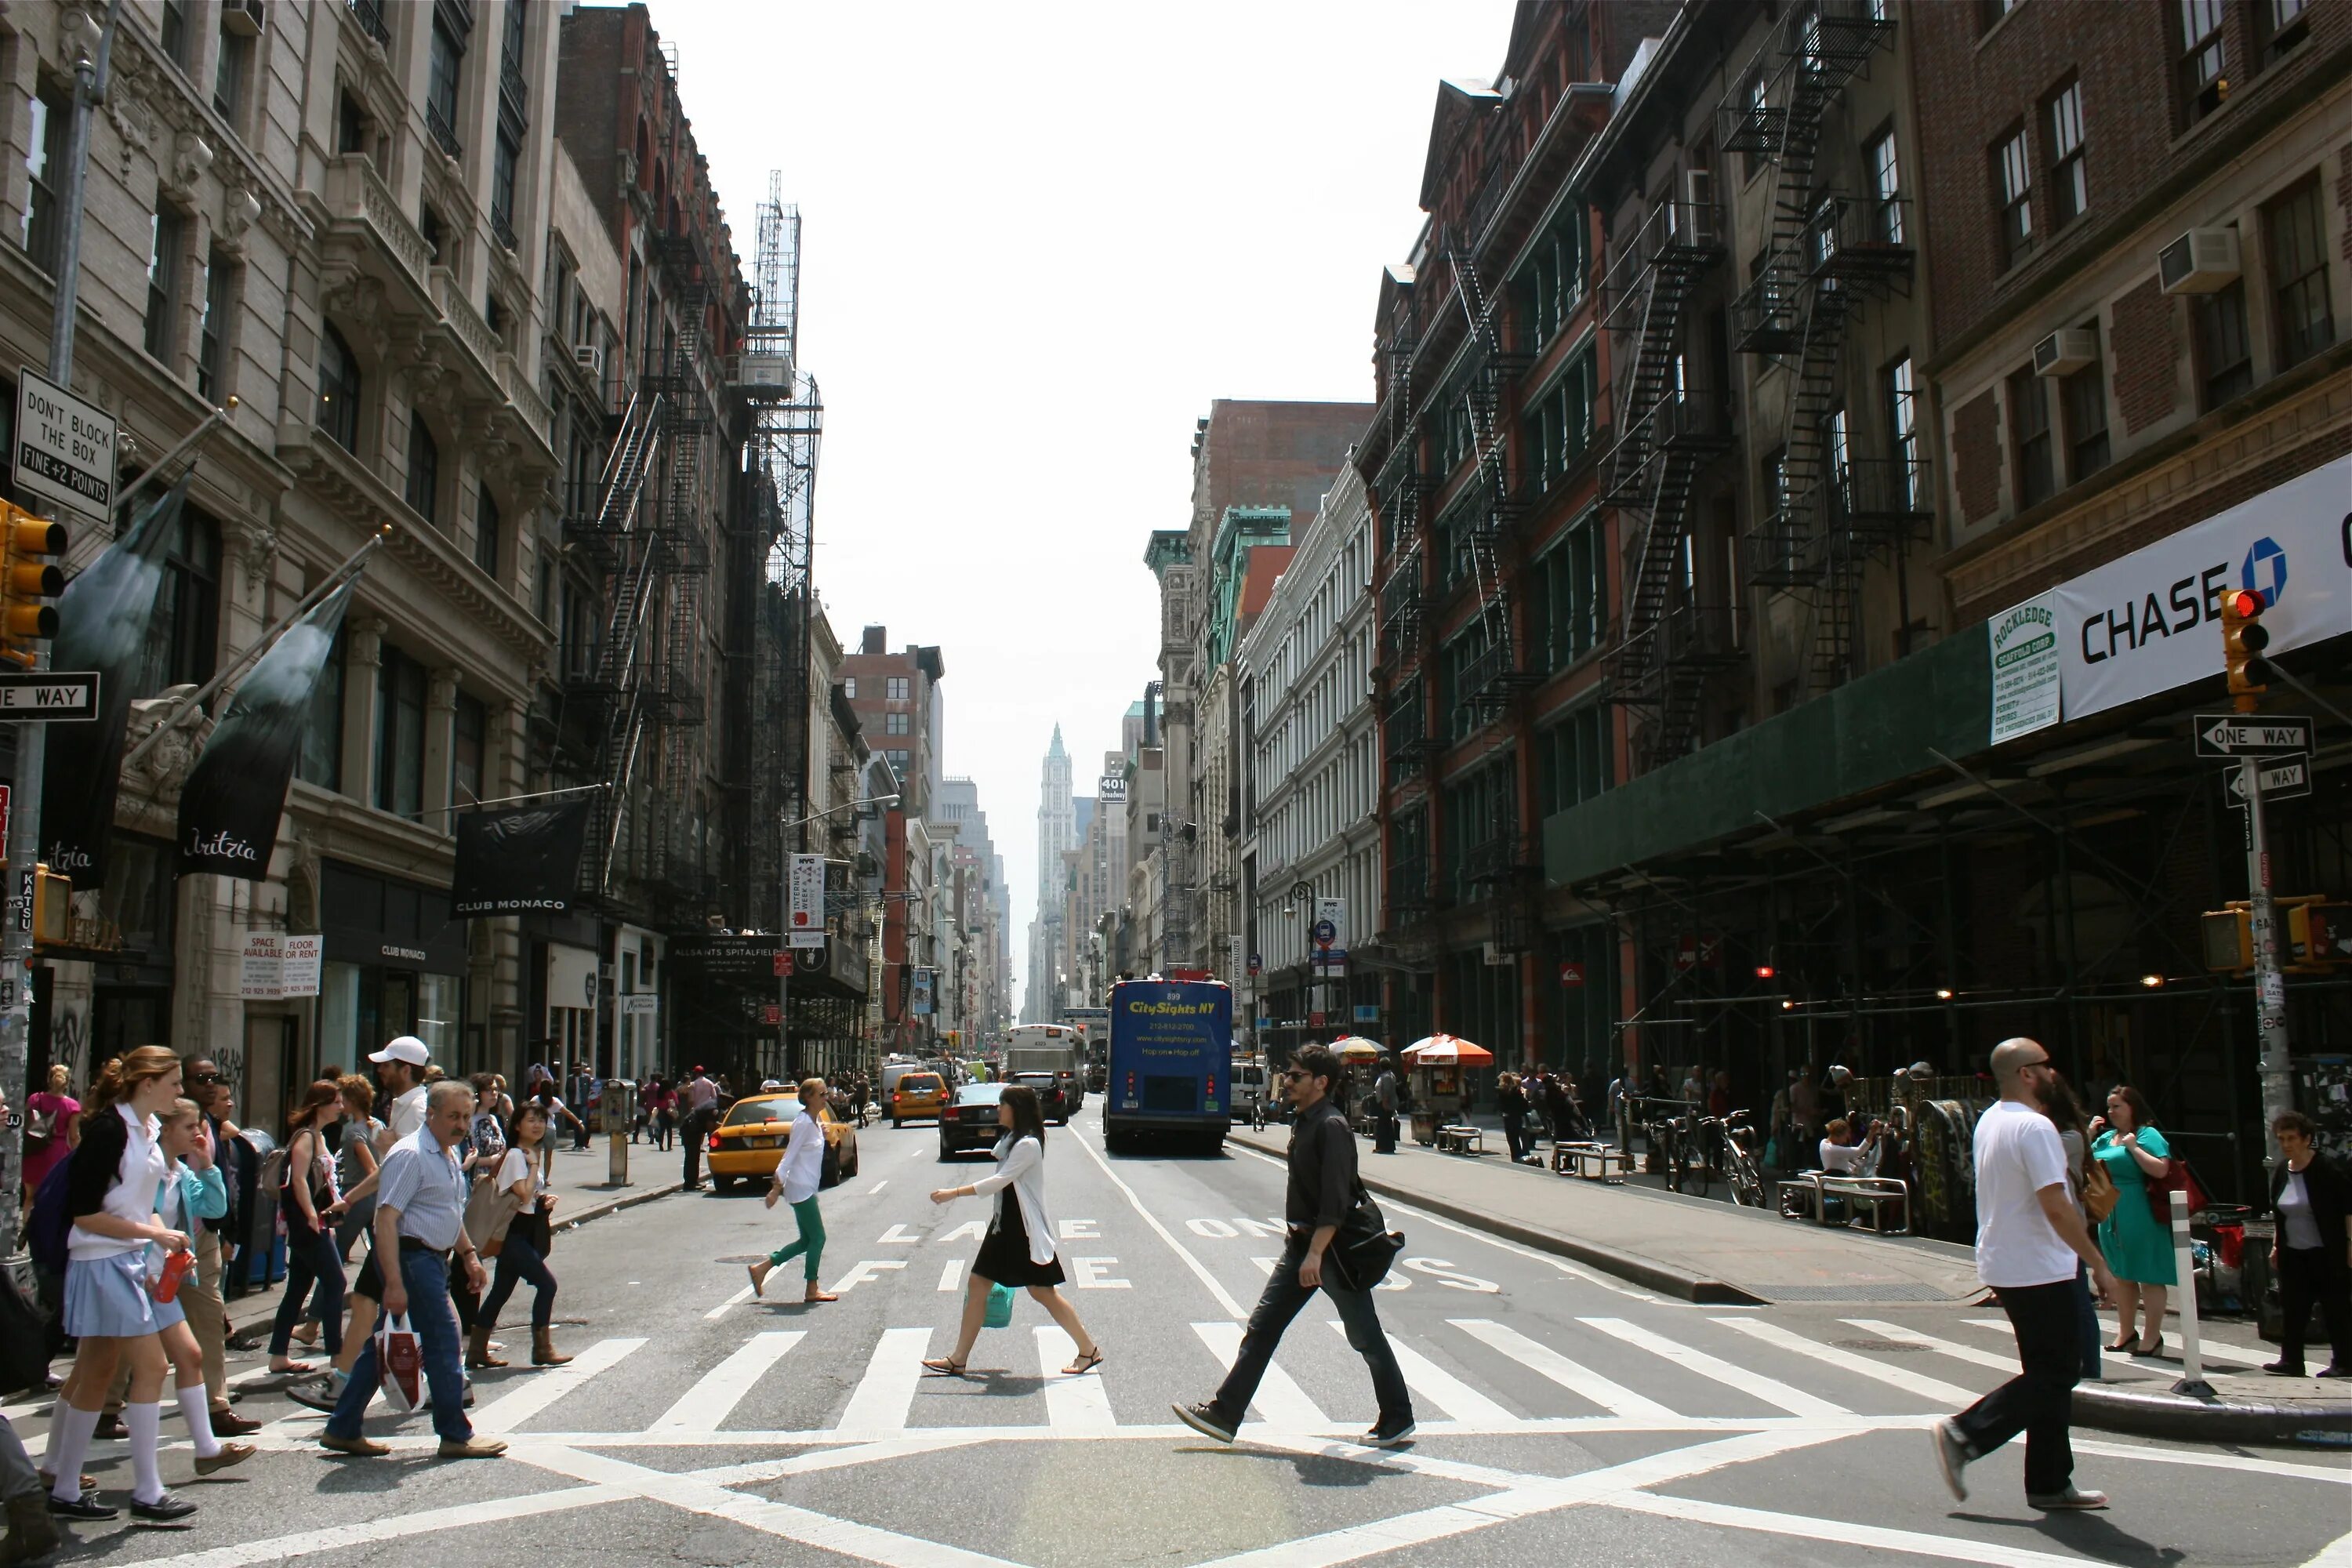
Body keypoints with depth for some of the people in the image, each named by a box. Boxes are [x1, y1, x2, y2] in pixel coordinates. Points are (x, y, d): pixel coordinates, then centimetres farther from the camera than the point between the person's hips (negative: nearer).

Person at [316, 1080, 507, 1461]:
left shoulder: (449, 1155, 14)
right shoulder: (410, 1155, -18)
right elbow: (385, 1220, -23)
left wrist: (468, 1254, 21)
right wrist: (394, 1283, -27)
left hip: (433, 1258, 10)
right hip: (412, 1257, -10)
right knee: (442, 1343, -4)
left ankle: (342, 1430, 21)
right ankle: (456, 1436, 6)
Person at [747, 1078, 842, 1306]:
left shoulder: (814, 1122, 12)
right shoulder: (803, 1123, -16)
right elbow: (789, 1156, -18)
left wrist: (822, 1134, 4)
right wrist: (776, 1188, -20)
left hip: (807, 1189, 10)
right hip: (800, 1189, -10)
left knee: (807, 1240, 12)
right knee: (817, 1238, -4)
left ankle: (761, 1268, 17)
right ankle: (812, 1290, 4)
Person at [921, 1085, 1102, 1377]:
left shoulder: (1028, 1144, -19)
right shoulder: (1010, 1139, 12)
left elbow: (999, 1181, -24)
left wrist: (954, 1193, -26)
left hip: (1025, 1230, -10)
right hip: (1004, 1225, 10)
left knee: (1043, 1292, -3)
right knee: (977, 1284, 7)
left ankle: (1089, 1350, 9)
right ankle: (958, 1359, 13)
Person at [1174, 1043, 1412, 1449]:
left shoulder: (1331, 1127, -18)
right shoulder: (1303, 1123, 10)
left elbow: (1336, 1199, -24)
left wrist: (1316, 1252, -29)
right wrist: (1302, 1246, 20)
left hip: (1332, 1246, -9)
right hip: (1300, 1242, 9)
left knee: (1364, 1336, 4)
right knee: (1262, 1327, 6)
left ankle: (1398, 1419, 19)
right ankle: (1224, 1414, 9)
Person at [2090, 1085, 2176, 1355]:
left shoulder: (2147, 1134, -7)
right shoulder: (2106, 1137, 15)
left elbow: (2161, 1169, -20)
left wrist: (2133, 1147, -17)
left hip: (2140, 1218, -8)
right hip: (2110, 1217, 8)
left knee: (2148, 1277, -2)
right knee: (2121, 1276, 15)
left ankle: (2153, 1337, 3)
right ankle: (2125, 1334, 24)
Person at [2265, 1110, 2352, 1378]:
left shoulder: (2328, 1168, -11)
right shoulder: (2280, 1171, 8)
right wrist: (2276, 1245, 17)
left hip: (2327, 1253, -6)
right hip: (2293, 1253, 6)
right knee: (2293, 1306, 4)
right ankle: (2291, 1361, 8)